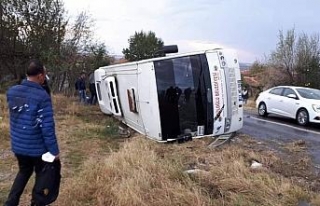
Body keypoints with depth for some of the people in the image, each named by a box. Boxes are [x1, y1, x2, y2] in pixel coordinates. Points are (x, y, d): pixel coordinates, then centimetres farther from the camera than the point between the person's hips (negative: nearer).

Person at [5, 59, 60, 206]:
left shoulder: (11, 91, -1)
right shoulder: (42, 96, -23)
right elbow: (47, 127, -23)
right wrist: (54, 150, -16)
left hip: (17, 145, 6)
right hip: (37, 147, -6)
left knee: (24, 171, 27)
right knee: (41, 176, 17)